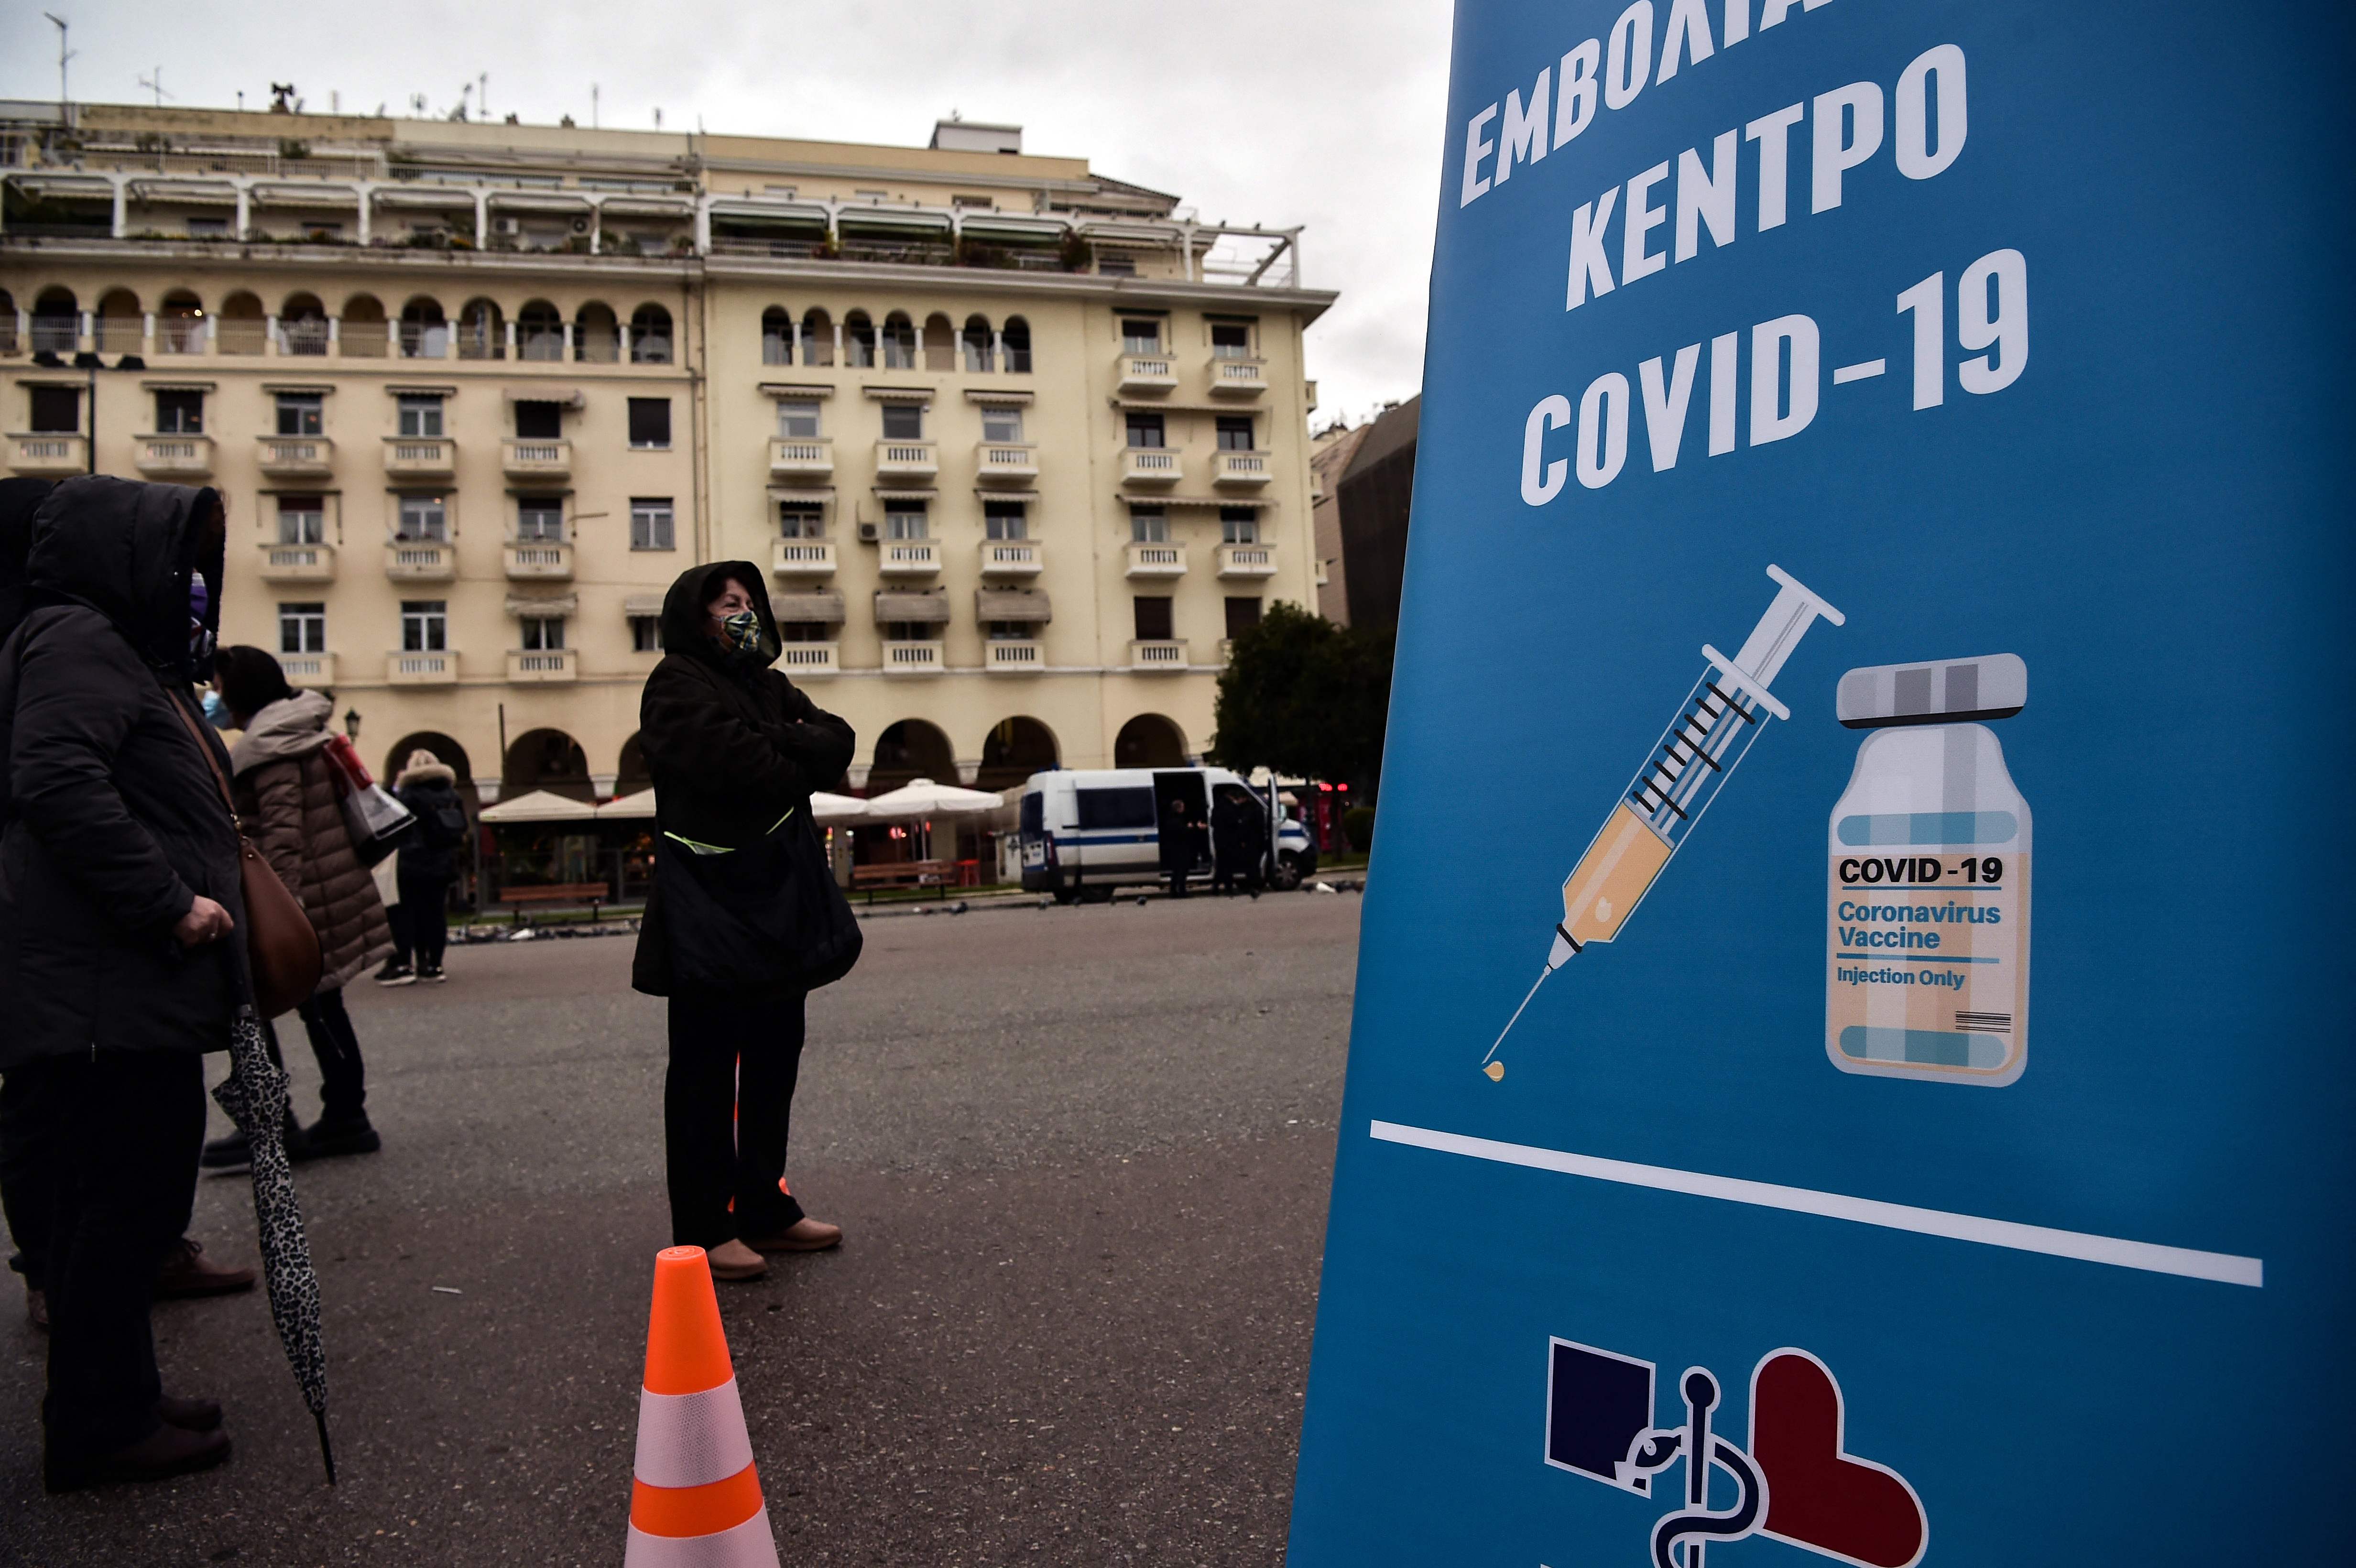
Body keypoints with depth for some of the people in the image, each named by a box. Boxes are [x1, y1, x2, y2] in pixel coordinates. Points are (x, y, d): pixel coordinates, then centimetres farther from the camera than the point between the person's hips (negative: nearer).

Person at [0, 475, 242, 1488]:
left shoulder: (127, 649, 22)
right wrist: (170, 904, -21)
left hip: (139, 986, 10)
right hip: (102, 985, -10)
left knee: (135, 1198, 15)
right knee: (115, 1201, -3)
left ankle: (115, 1401, 26)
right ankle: (97, 1429, 9)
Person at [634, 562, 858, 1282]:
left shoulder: (768, 684, 18)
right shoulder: (676, 685, -7)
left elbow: (837, 740, 4)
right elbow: (746, 769, -22)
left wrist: (777, 742, -15)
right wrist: (802, 761, -3)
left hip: (776, 901, 8)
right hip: (710, 907, -8)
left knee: (773, 1061, 13)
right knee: (706, 1070, -1)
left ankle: (764, 1210, 24)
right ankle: (703, 1230, 7)